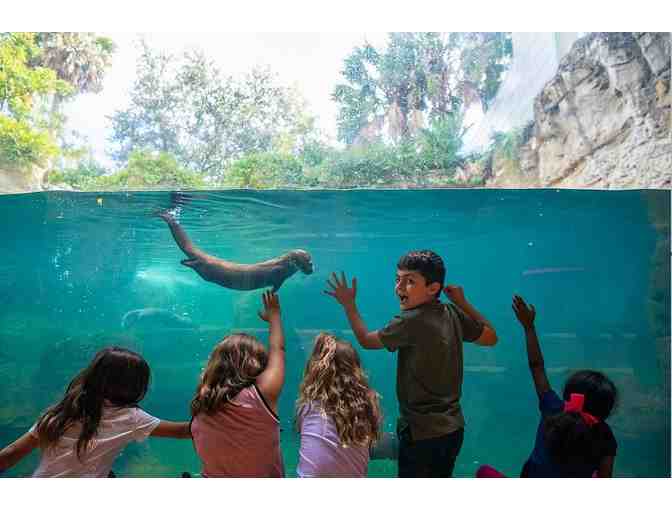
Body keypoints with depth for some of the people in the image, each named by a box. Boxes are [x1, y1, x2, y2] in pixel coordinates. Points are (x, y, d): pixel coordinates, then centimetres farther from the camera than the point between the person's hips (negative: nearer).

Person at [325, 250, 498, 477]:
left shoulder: (411, 322, -22)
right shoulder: (453, 313, -2)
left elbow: (366, 340, -7)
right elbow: (490, 337, 14)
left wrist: (348, 304, 4)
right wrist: (463, 303, 13)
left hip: (422, 433, -8)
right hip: (452, 428, 8)